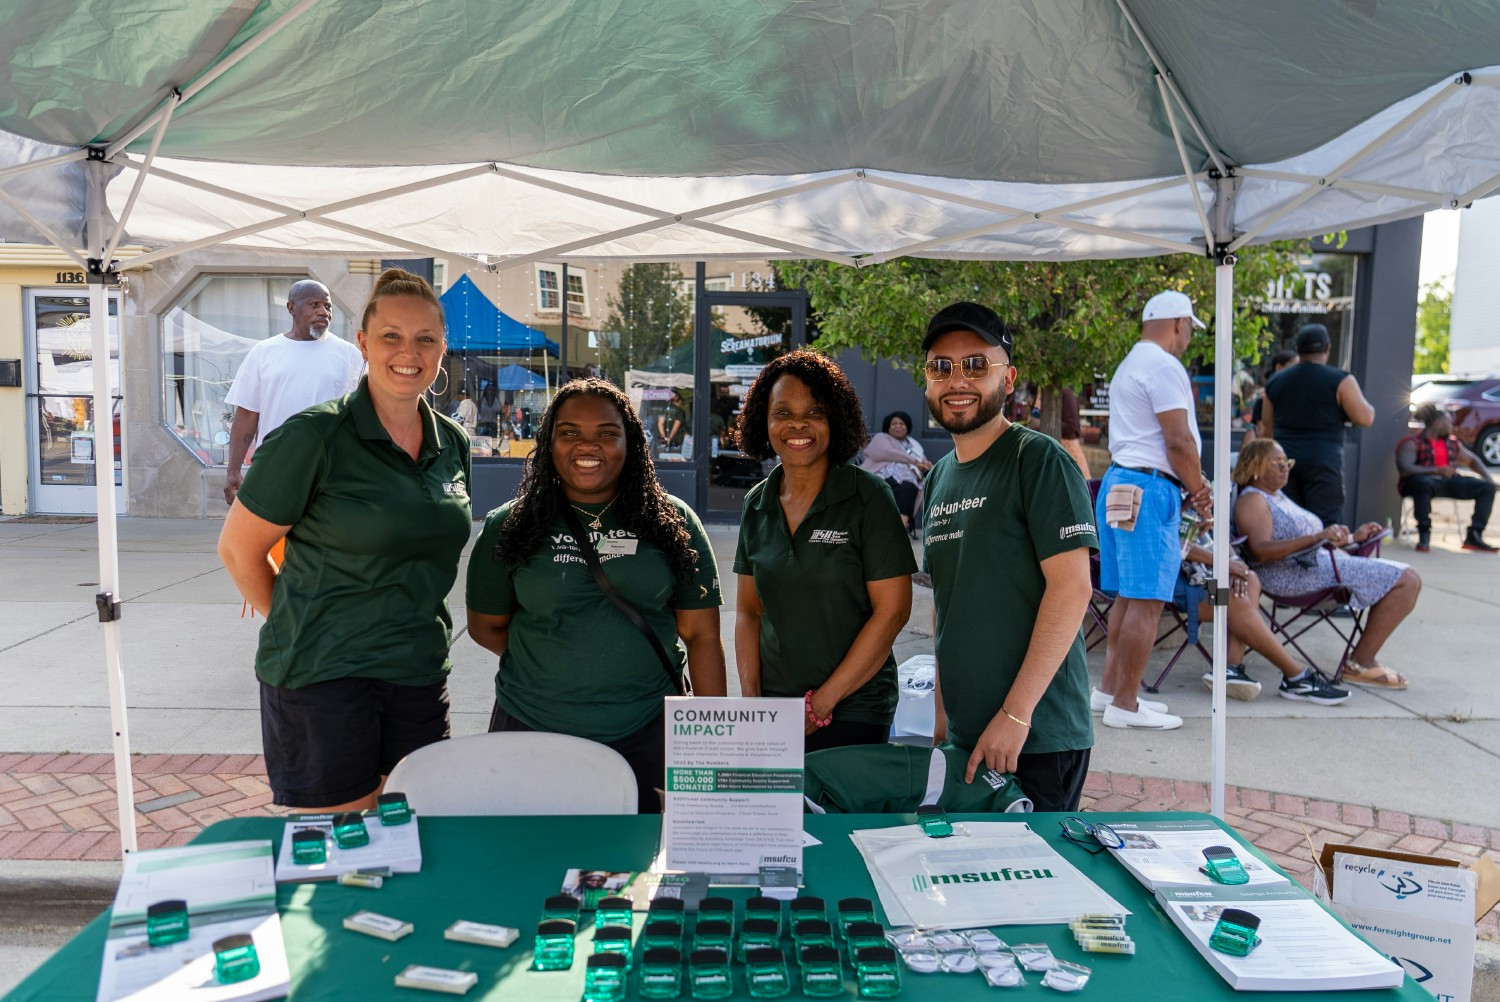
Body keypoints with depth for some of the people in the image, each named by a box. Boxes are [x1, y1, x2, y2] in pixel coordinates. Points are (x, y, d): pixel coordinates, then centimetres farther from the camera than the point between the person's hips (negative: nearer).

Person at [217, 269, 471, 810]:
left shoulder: (452, 444, 7)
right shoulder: (313, 436, -12)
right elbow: (238, 548, -4)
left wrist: (405, 630, 15)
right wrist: (303, 632, 2)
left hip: (420, 679, 6)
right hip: (322, 681, -5)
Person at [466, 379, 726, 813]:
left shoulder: (673, 523, 1)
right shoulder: (509, 528, 2)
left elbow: (701, 634, 1)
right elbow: (486, 626, 10)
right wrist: (551, 663, -2)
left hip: (647, 733, 0)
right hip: (532, 729, 0)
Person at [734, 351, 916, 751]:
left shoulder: (868, 498, -9)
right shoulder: (756, 505, 6)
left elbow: (892, 611, -12)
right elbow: (748, 609, 10)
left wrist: (822, 702, -13)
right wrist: (751, 699, -3)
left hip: (852, 714, -4)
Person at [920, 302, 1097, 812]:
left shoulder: (1039, 459, -10)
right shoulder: (938, 478, 12)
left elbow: (1072, 587, -17)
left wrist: (1016, 712, -19)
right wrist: (943, 713, 13)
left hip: (1038, 739, -6)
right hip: (964, 737, 7)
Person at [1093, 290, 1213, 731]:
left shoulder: (1130, 364, 22)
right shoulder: (1164, 366, -10)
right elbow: (1179, 441, -16)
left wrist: (1192, 484, 14)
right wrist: (1198, 490, -2)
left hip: (1120, 483, 10)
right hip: (1148, 489, -10)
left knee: (1128, 596, 15)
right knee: (1146, 601, -6)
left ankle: (1108, 688, 20)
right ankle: (1125, 704, -2)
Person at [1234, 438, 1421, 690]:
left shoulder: (1278, 495, 22)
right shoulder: (1252, 500, -9)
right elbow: (1261, 550, -24)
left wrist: (1352, 537, 21)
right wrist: (1317, 537, -32)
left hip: (1318, 563, 10)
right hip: (1294, 574, -10)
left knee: (1408, 580, 13)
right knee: (1406, 581, -12)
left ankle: (1363, 660, 5)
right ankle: (1361, 662, -8)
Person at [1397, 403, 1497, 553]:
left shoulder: (1453, 443, 17)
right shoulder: (1412, 443, -7)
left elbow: (1472, 460, 28)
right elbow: (1404, 469, -21)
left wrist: (1486, 476, 8)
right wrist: (1437, 470, -28)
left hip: (1448, 482, 7)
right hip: (1423, 480, -7)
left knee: (1488, 487, -7)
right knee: (1423, 483, -42)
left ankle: (1474, 535, -11)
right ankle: (1424, 536, -32)